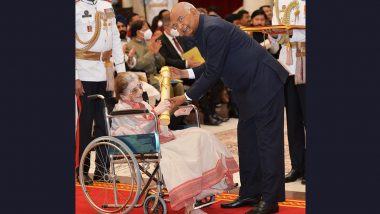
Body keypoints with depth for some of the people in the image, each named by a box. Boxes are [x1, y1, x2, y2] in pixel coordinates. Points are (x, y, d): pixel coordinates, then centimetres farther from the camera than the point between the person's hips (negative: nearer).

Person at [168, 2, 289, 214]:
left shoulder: (214, 28, -21)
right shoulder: (201, 32, 10)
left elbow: (213, 72, -20)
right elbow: (212, 67, 21)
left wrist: (187, 97, -11)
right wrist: (187, 73, 9)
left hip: (265, 81, -11)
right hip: (248, 87, 11)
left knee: (267, 139, -8)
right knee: (247, 138, 13)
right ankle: (250, 193, 20)